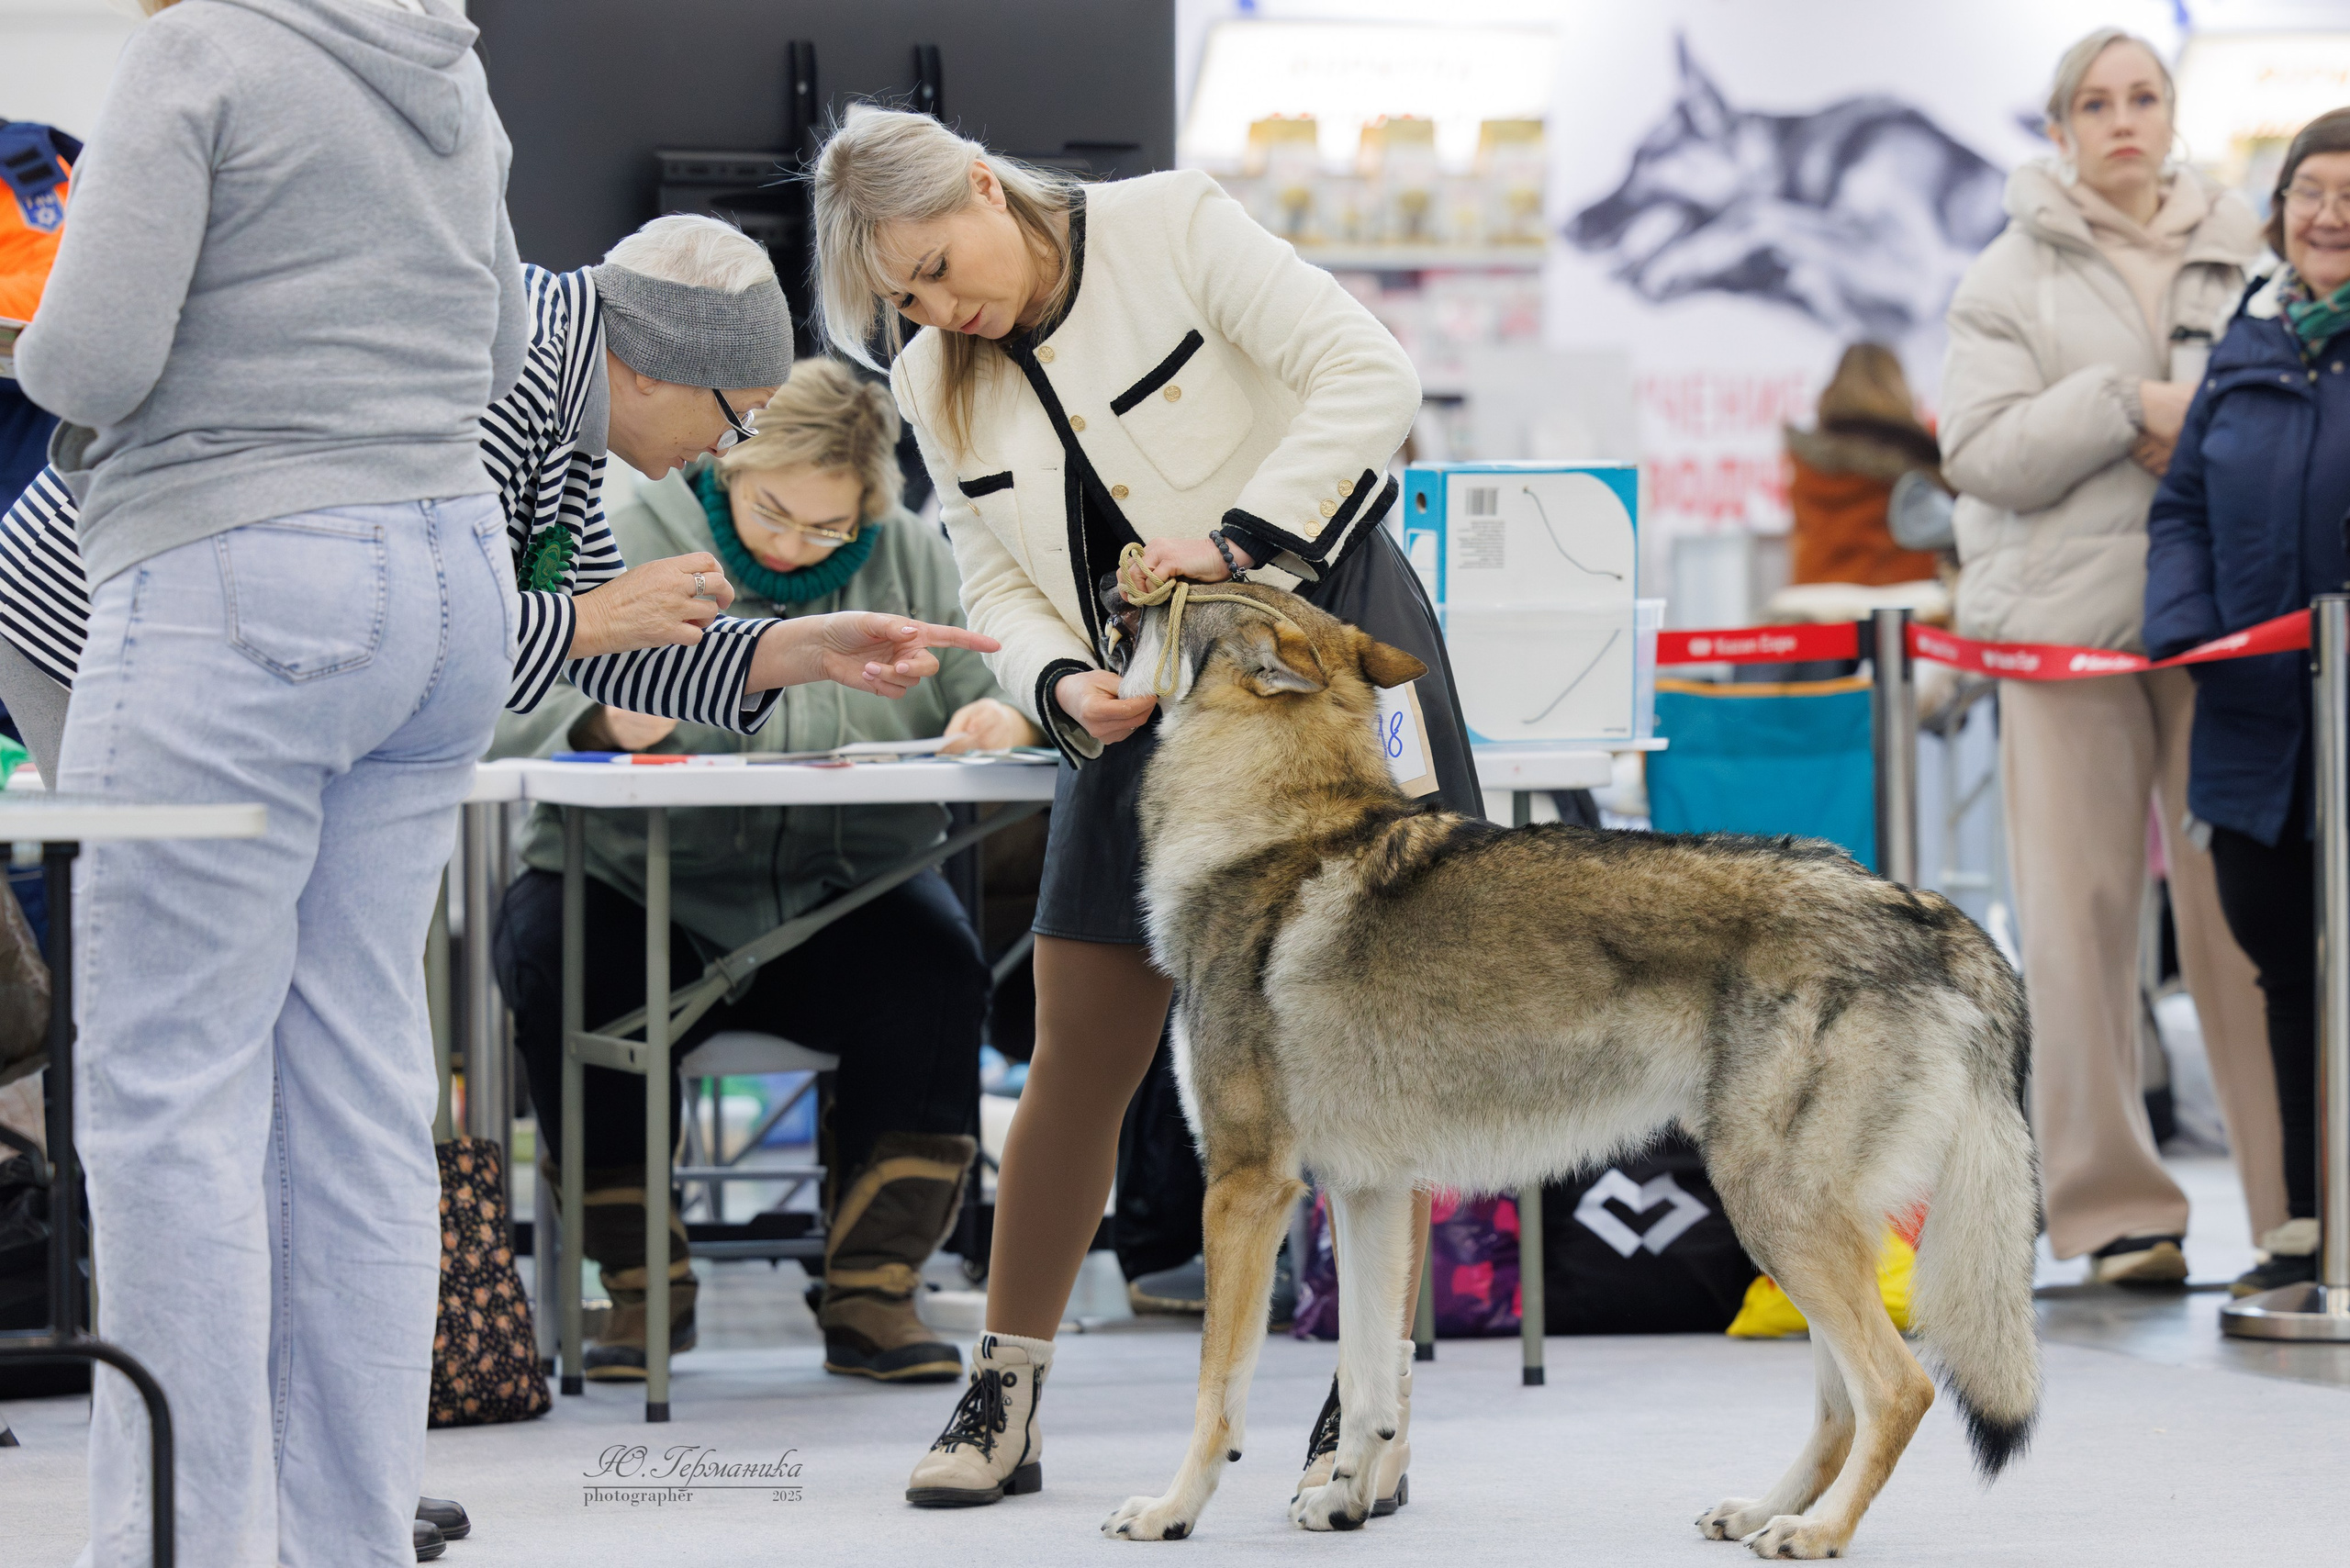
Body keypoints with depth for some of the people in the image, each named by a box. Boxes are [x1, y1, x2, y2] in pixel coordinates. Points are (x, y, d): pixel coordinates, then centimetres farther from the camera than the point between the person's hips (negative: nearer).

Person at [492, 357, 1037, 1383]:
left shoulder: (912, 560, 8)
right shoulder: (630, 547, -1)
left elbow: (985, 691, 9)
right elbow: (512, 717, -8)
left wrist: (1001, 719, -16)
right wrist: (607, 721, -30)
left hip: (837, 900, 1)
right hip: (639, 901, -1)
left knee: (934, 960, -30)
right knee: (552, 955, -33)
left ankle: (873, 1291, -20)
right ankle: (643, 1284, -15)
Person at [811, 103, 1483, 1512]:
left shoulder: (1171, 228, -11)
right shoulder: (940, 383, 4)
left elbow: (1371, 375, -17)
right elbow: (1001, 591, 6)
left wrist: (1236, 537, -25)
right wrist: (1061, 686, -15)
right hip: (1147, 699, 4)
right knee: (1080, 1057, -1)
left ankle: (1371, 1408, 5)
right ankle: (1004, 1403, 8)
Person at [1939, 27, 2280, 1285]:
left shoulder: (2244, 256, 13)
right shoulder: (2011, 275, 8)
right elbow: (1981, 452, -3)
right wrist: (2128, 409, -12)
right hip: (2068, 610, -1)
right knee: (2079, 913, -3)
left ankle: (2300, 1204, 1)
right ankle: (2113, 1207, 1)